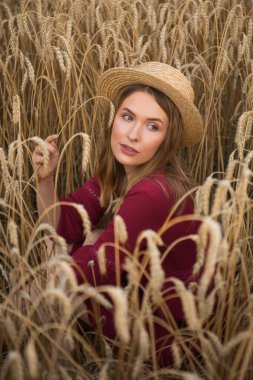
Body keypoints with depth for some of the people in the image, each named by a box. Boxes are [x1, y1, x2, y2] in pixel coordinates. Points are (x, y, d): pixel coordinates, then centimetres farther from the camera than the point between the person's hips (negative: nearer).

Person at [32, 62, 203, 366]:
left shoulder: (153, 194, -32)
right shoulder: (115, 171, -7)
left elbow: (84, 275, -27)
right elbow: (62, 226, -4)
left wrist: (94, 242, -8)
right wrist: (45, 179, -18)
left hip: (170, 337, -7)